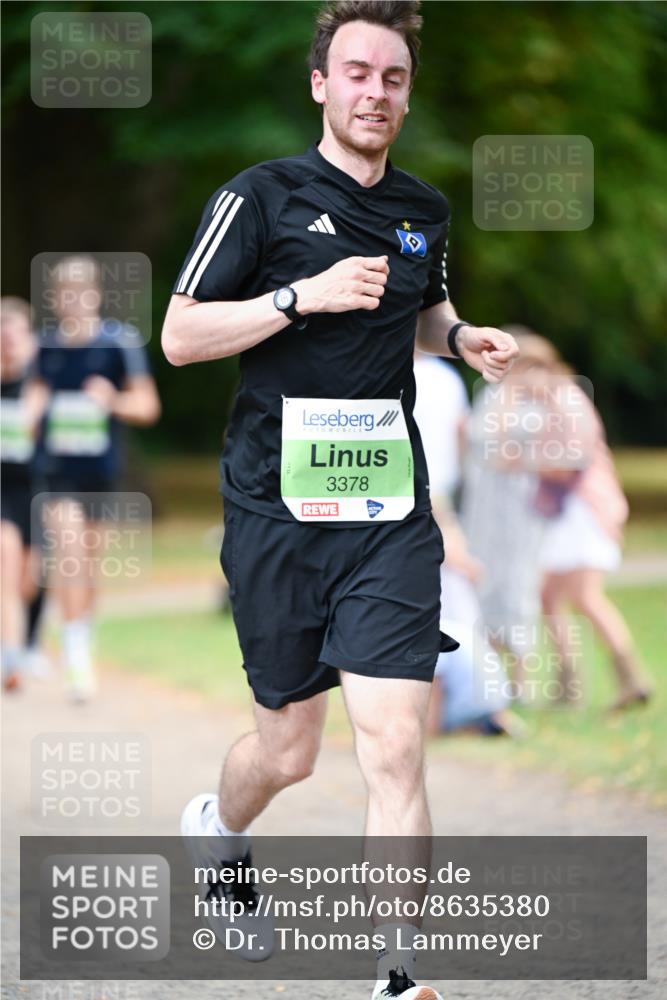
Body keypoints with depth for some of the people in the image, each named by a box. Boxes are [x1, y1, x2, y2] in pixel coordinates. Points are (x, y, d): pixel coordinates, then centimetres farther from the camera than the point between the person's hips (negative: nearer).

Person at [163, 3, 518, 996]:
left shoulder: (425, 209, 11)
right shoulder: (263, 195, -4)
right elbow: (180, 335, -6)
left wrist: (461, 336, 9)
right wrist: (305, 294, -17)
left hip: (390, 518, 3)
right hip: (278, 512, -3)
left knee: (395, 747, -11)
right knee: (289, 751, 8)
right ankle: (219, 830, 44)